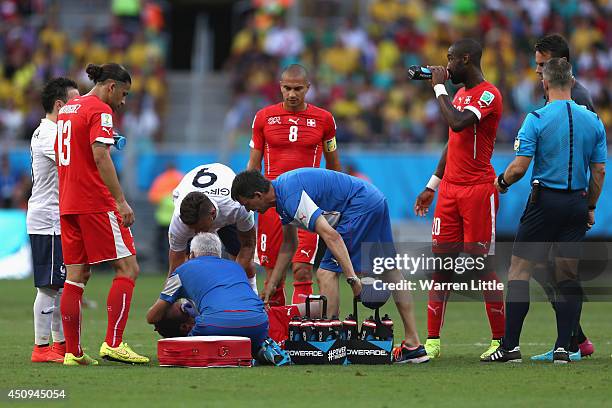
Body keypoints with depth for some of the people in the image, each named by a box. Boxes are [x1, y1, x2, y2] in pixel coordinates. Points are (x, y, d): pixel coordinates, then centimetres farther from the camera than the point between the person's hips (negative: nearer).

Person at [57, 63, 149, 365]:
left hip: (68, 203, 8)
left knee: (77, 275, 8)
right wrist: (121, 201, -21)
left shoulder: (67, 110, 17)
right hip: (96, 203, -8)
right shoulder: (100, 110, -9)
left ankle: (73, 352, 6)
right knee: (127, 268, -4)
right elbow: (100, 157, -19)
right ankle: (113, 343, -13)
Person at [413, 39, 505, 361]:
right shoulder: (460, 93, 18)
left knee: (482, 263, -6)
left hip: (478, 191, -8)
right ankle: (432, 341, 6)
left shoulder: (488, 95, -11)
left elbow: (458, 123, -27)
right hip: (450, 190, 8)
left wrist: (439, 87, -14)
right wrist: (432, 186, 23)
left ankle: (500, 341, 0)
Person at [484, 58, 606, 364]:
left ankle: (511, 346, -4)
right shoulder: (593, 121, 4)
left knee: (520, 270, 2)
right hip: (577, 205, 4)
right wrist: (590, 208, 17)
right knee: (569, 276, 8)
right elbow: (599, 172, 6)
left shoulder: (537, 119, -9)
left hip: (545, 201, -4)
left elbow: (519, 167, -12)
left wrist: (501, 182, 9)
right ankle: (563, 347, 3)